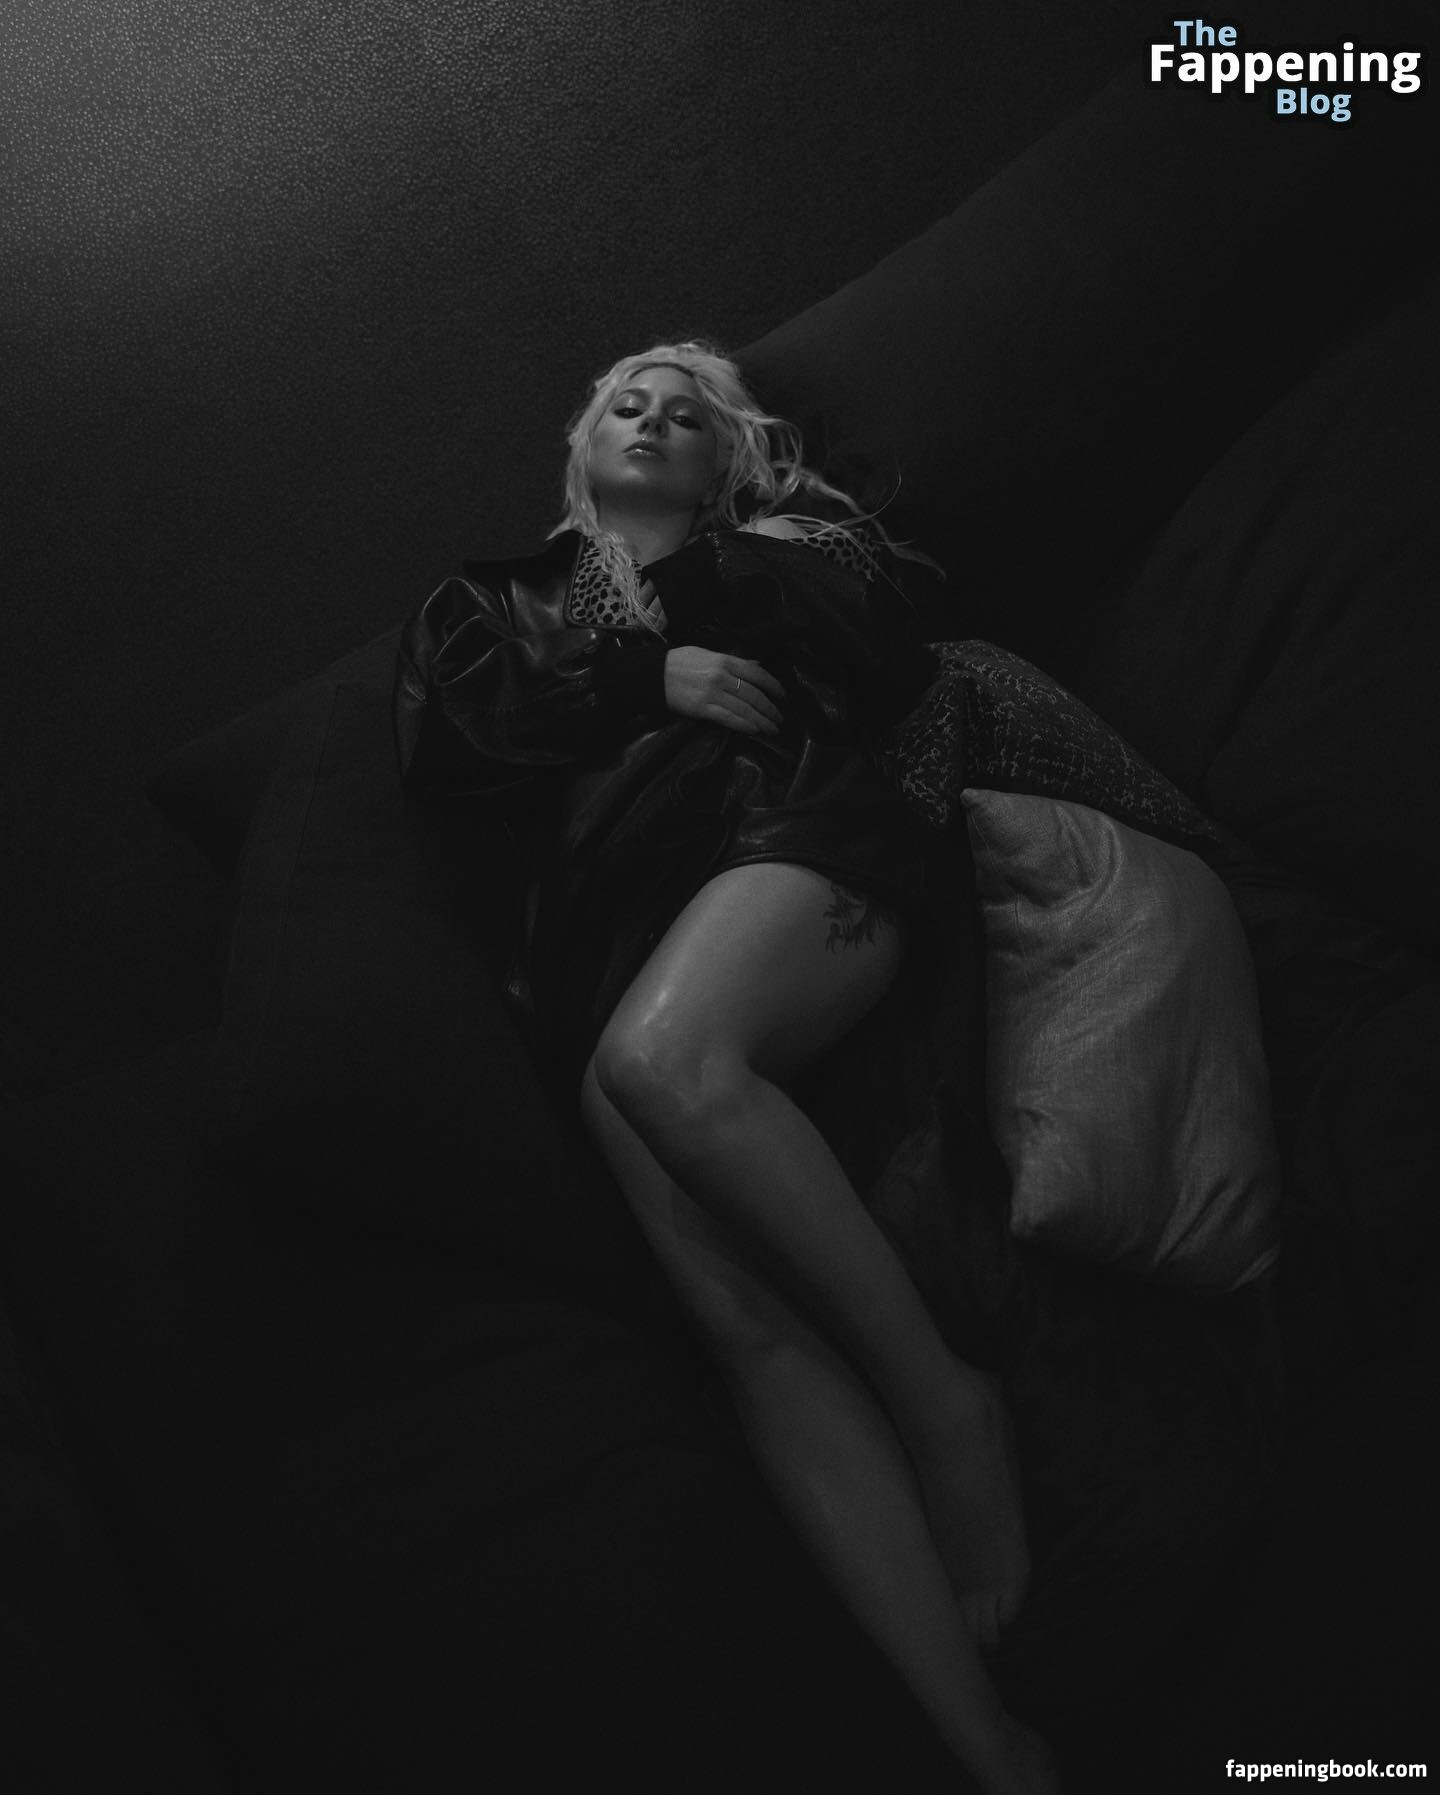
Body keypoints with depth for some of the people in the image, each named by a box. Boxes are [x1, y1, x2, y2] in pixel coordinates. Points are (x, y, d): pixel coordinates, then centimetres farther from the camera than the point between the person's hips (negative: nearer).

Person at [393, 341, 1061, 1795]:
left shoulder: (785, 541, 28)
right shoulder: (503, 594, 31)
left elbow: (886, 670, 10)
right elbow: (436, 732, 9)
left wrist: (695, 576, 16)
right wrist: (653, 678, 1)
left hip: (791, 840, -1)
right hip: (619, 921, 1)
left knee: (655, 1063, -37)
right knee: (748, 1321, -21)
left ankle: (945, 1400, -22)